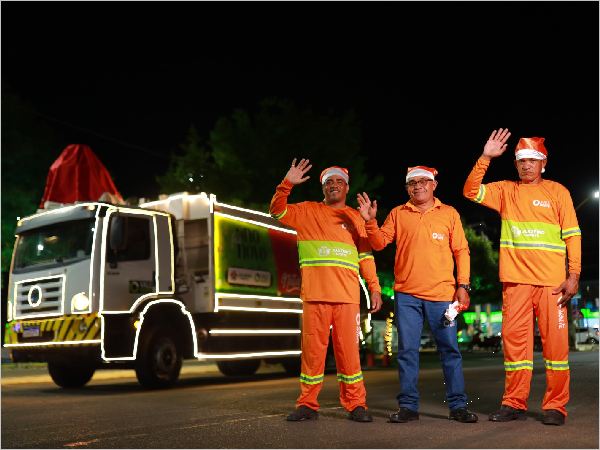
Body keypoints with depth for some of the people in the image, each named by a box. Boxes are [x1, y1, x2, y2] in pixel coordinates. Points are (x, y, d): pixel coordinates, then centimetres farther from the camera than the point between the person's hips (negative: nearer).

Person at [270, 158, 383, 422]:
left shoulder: (355, 218, 17)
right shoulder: (308, 212, 15)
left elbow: (366, 256, 15)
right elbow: (277, 211, 6)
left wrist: (374, 287, 6)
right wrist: (287, 184, -7)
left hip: (347, 296, 1)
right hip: (314, 294, 0)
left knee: (349, 350, -1)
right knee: (312, 349, 1)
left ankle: (355, 404, 9)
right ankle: (308, 405, 10)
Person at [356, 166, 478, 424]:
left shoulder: (449, 214, 10)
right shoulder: (398, 214, 12)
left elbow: (461, 251, 8)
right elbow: (379, 243, 8)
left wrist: (463, 285, -1)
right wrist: (370, 221, -9)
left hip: (442, 293, -1)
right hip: (407, 295, 1)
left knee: (450, 349, 1)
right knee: (407, 350, 3)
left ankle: (457, 405, 10)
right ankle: (408, 406, 11)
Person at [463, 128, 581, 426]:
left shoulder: (557, 192, 8)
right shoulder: (506, 191, 13)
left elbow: (573, 235, 5)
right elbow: (471, 191, 3)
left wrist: (574, 274, -5)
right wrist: (485, 158, -6)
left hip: (551, 280, -2)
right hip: (515, 280, 2)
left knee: (555, 342, -2)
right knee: (514, 340, 3)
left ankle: (555, 407, 8)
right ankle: (515, 404, 12)